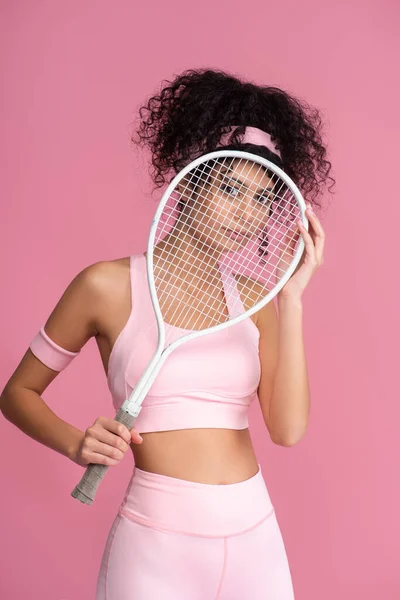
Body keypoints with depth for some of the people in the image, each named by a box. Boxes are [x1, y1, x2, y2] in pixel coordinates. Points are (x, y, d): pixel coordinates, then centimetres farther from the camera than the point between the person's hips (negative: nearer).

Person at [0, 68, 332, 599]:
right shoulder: (109, 286, -6)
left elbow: (288, 429, -8)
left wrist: (292, 297, -12)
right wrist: (77, 445, -13)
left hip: (256, 538, 4)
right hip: (156, 541, -3)